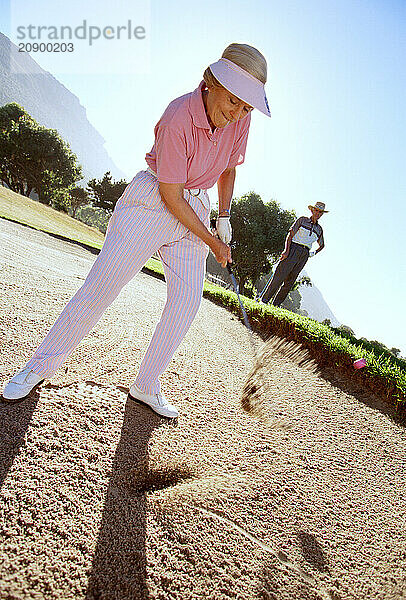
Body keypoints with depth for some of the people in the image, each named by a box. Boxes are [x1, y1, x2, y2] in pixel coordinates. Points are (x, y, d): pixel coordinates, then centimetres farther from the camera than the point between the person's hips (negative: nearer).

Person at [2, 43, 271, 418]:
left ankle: (147, 387, 13)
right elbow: (171, 197, -20)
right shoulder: (178, 118, -22)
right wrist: (211, 241, -14)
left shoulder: (240, 119, -3)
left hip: (194, 209, 6)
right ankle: (42, 365, 15)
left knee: (187, 302, -4)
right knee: (100, 287, -6)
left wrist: (224, 218, 2)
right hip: (151, 203, -5)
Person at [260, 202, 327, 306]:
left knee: (290, 281, -1)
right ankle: (264, 298, -8)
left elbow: (321, 245, 32)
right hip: (293, 248, -4)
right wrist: (286, 251, -15)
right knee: (280, 275, -12)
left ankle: (276, 304, 2)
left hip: (304, 255, 4)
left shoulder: (319, 229, 18)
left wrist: (313, 253, 14)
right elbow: (290, 235, -2)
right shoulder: (302, 220, 6)